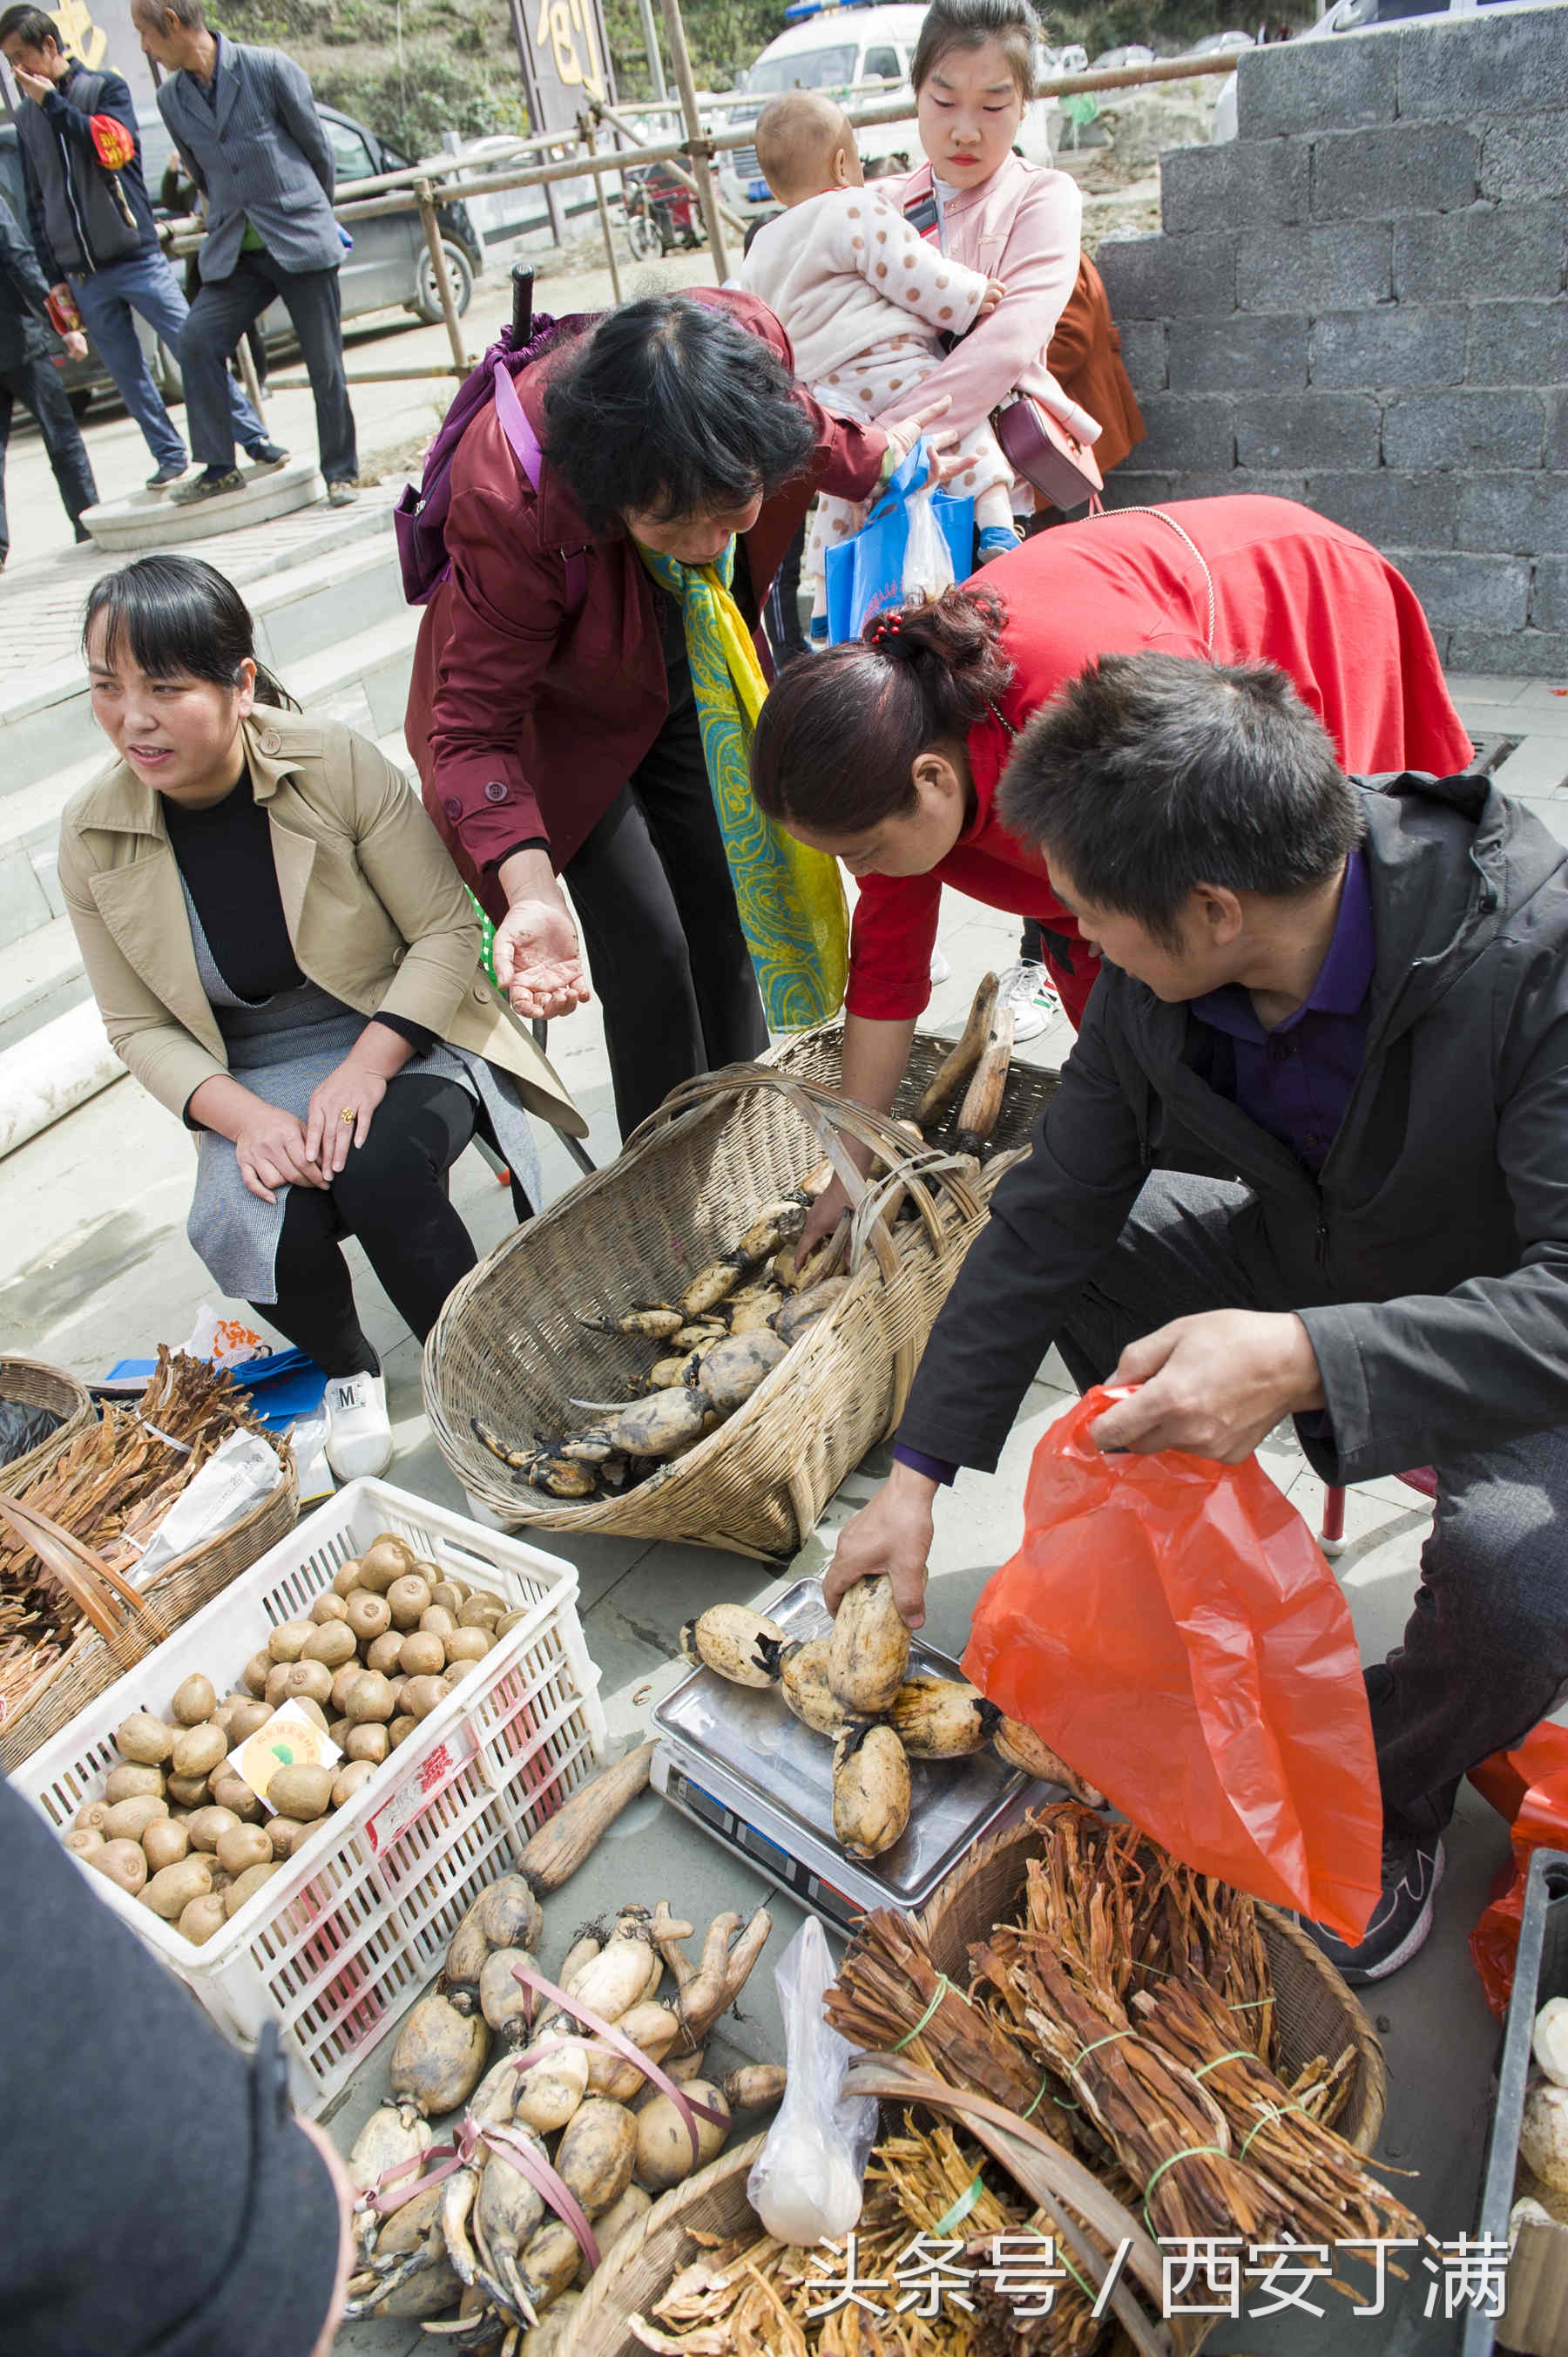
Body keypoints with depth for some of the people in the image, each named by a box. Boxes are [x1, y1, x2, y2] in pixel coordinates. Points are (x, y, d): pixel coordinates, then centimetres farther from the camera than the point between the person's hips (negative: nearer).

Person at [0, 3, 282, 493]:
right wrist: (54, 277, 10)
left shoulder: (106, 88, 3)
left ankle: (255, 439, -2)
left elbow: (114, 148, -15)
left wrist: (52, 102, -13)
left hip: (136, 257, -4)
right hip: (83, 275, 4)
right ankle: (170, 457, 11)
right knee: (128, 376, 3)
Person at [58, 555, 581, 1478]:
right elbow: (141, 1027, 2)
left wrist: (363, 1069, -23)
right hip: (257, 1082, 3)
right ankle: (347, 1371, 9)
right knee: (265, 1228, -26)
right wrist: (244, 1117, -17)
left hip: (406, 1038, -2)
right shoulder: (93, 838, -5)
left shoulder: (337, 762, -15)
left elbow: (447, 930, -11)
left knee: (382, 1175, -32)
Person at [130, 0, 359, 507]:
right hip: (233, 252, 4)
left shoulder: (269, 68, -7)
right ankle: (219, 469, -6)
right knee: (197, 340, -12)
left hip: (300, 240, -4)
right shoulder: (171, 98, 7)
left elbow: (318, 147, 3)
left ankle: (341, 472, 13)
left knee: (324, 361, -2)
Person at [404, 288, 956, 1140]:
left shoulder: (746, 339, -29)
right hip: (558, 705, -5)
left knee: (725, 914, 12)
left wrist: (871, 458, 10)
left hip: (692, 673, 5)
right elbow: (476, 724, -34)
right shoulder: (515, 502, -41)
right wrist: (531, 893, -46)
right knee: (648, 953, -12)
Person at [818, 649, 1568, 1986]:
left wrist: (1304, 1360, -52)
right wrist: (918, 1473, -7)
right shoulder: (1154, 980, -18)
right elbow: (1049, 1219, -10)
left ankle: (1397, 1790, 7)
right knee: (1084, 1249, -8)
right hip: (1315, 1261, 6)